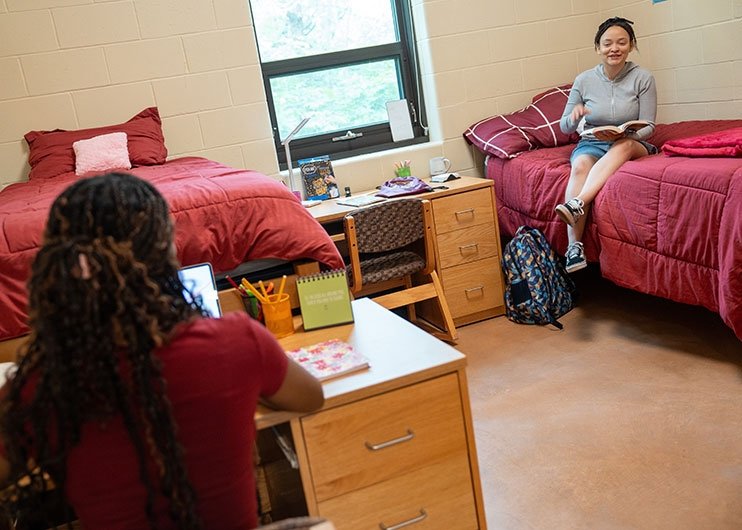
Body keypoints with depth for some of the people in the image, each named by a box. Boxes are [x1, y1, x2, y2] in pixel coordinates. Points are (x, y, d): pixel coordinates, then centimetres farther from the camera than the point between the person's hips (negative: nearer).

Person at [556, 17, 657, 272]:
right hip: (591, 144, 1)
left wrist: (621, 135, -25)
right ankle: (575, 247, -43)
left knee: (624, 144, -38)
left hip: (632, 145, -1)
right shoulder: (584, 80, 1)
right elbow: (564, 128, 7)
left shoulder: (643, 78, -3)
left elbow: (647, 127, -3)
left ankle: (576, 204, -54)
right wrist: (574, 116, -17)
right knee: (580, 165, -35)